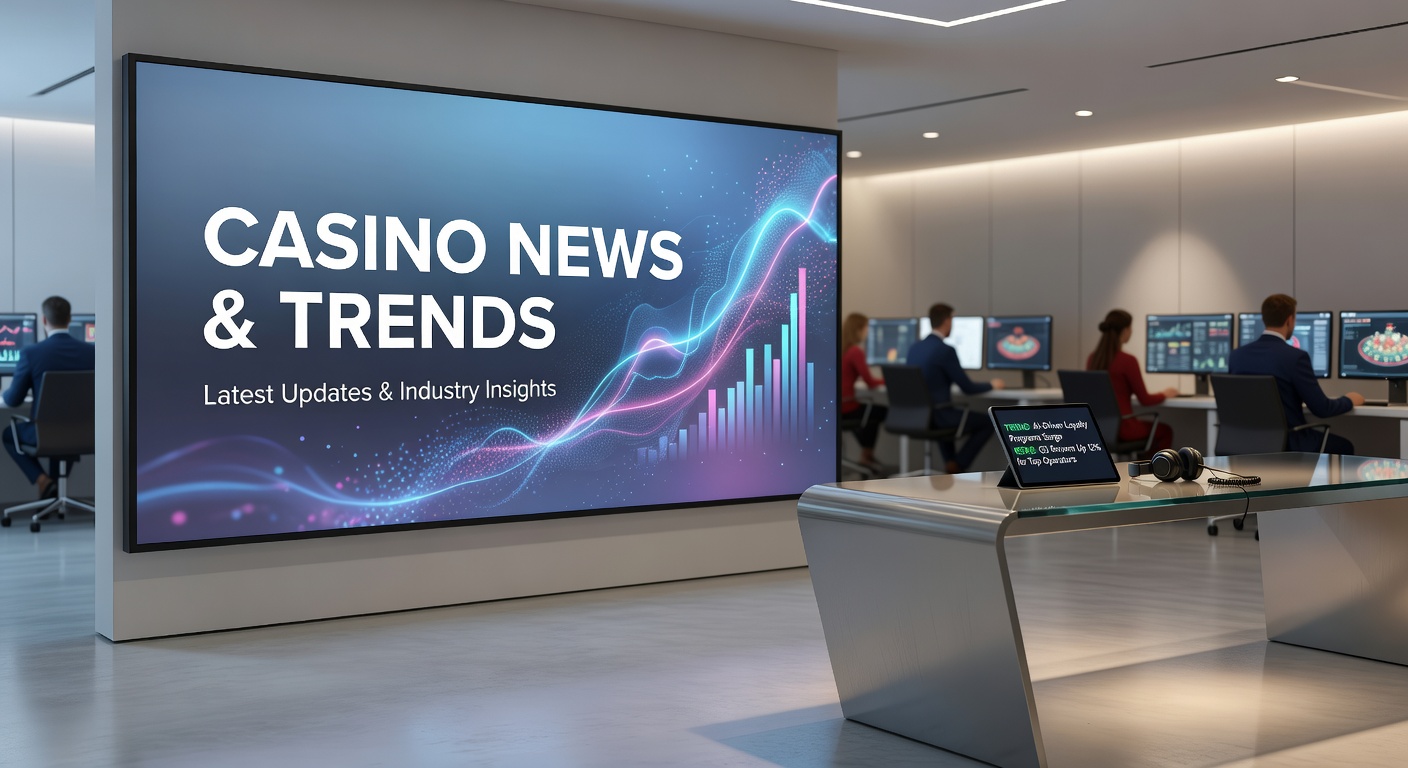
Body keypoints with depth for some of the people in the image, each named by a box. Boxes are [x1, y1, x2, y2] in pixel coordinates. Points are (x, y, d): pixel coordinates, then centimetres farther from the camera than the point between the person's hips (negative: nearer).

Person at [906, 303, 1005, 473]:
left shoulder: (914, 347, 7)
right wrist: (992, 385, 8)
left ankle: (951, 464, 31)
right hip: (936, 416, -8)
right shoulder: (946, 350, -16)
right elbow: (968, 389, -11)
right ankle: (957, 465, 7)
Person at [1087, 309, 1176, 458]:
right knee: (1165, 431, 23)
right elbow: (1145, 400, -9)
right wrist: (1165, 394, 11)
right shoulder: (1127, 360, -17)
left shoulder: (1092, 359, 3)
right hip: (1120, 428, -7)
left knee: (1148, 426, 34)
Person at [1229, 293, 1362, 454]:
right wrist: (1349, 400, 9)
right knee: (1344, 447, 22)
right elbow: (1322, 409, -13)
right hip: (1288, 444, -6)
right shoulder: (1295, 357, -18)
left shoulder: (1237, 355, -1)